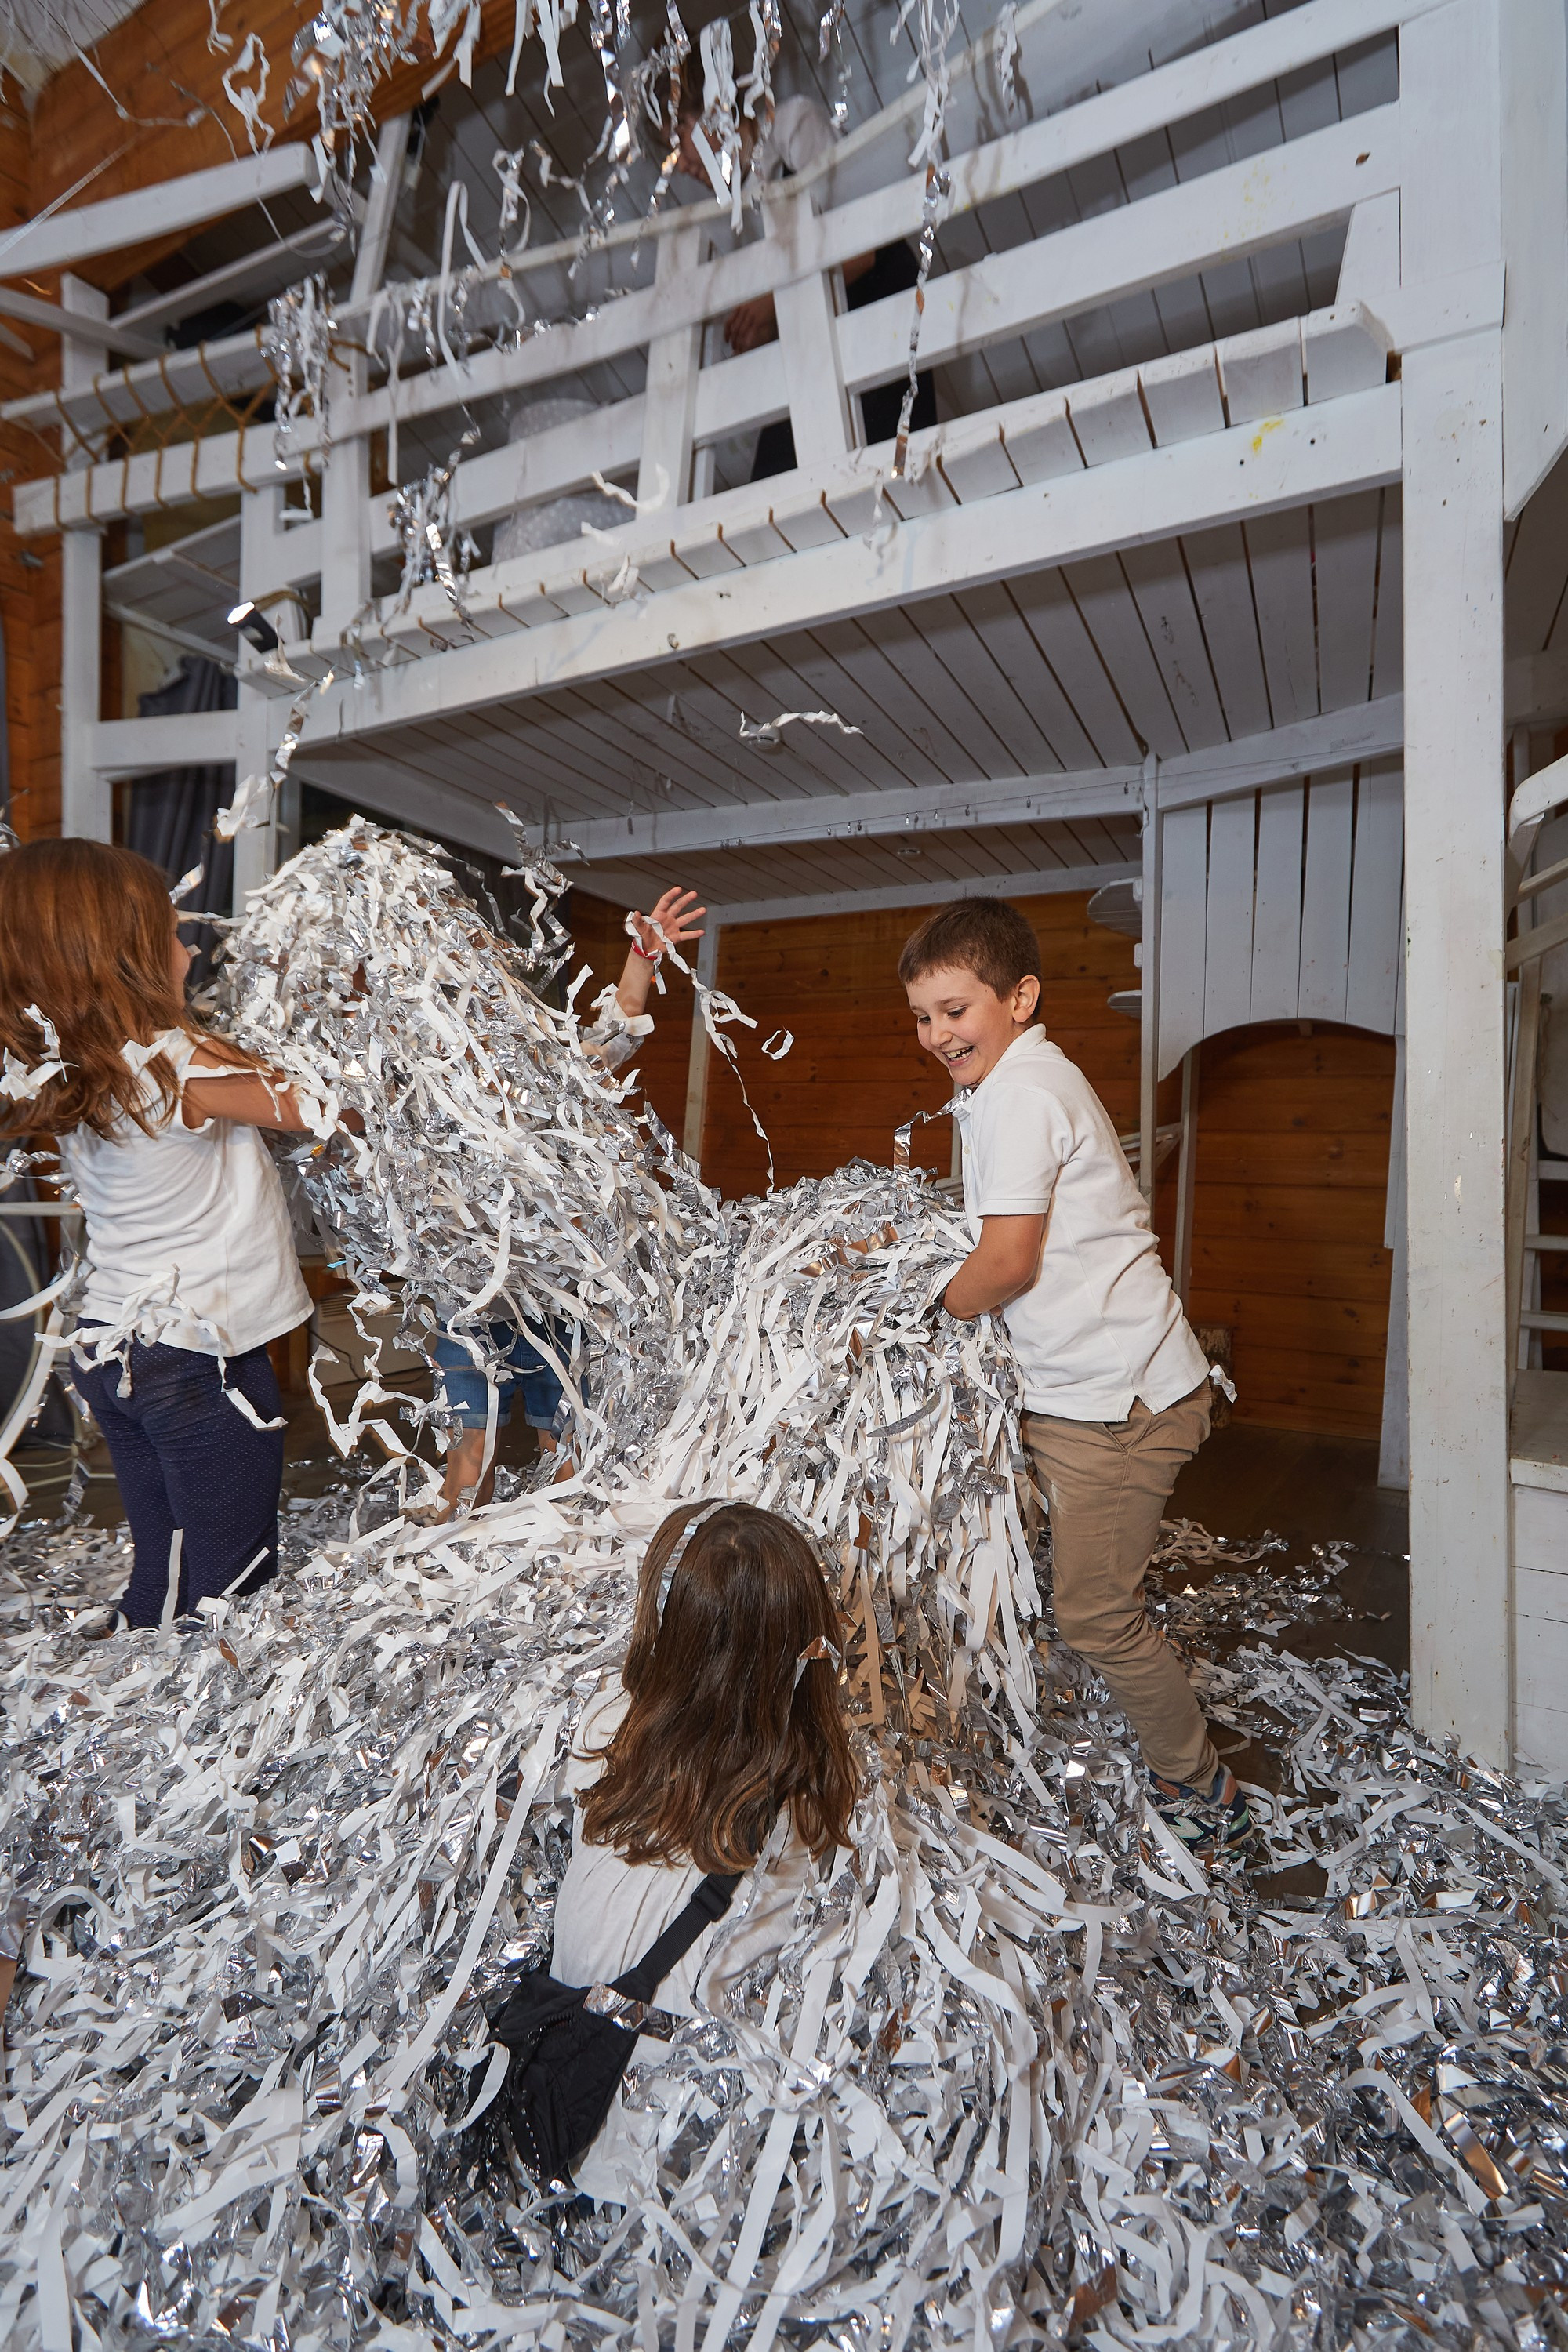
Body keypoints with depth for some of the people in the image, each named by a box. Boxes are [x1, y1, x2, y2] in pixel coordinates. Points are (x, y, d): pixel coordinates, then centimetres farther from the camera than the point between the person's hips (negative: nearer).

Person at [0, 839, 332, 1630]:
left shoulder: (64, 1073, 2)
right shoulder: (181, 1066, -21)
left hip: (115, 1349, 8)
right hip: (200, 1358, -8)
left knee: (164, 1579, 19)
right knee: (228, 1587, 6)